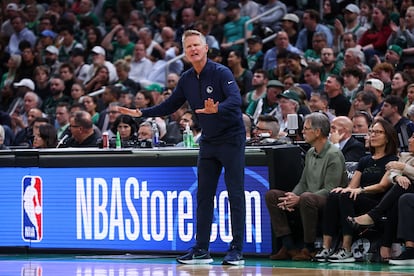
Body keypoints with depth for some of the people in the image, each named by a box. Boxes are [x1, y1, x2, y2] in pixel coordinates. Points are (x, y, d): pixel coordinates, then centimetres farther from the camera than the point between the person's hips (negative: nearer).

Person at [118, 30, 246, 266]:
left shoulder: (221, 73, -17)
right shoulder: (187, 79, 4)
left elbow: (236, 100, -31)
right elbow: (170, 105, 16)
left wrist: (217, 109, -50)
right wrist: (141, 113, 8)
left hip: (231, 139, -7)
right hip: (209, 141, 7)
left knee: (236, 195, -5)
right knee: (204, 195, 6)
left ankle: (237, 250, -4)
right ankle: (201, 250, 10)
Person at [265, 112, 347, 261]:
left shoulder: (334, 155, -13)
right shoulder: (310, 153, 15)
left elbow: (329, 190, -18)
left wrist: (299, 199, -23)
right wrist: (291, 197, -5)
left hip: (329, 203, -9)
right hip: (309, 200, 9)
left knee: (306, 198, -40)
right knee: (271, 195, -5)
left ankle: (309, 249, -25)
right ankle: (288, 247, -12)